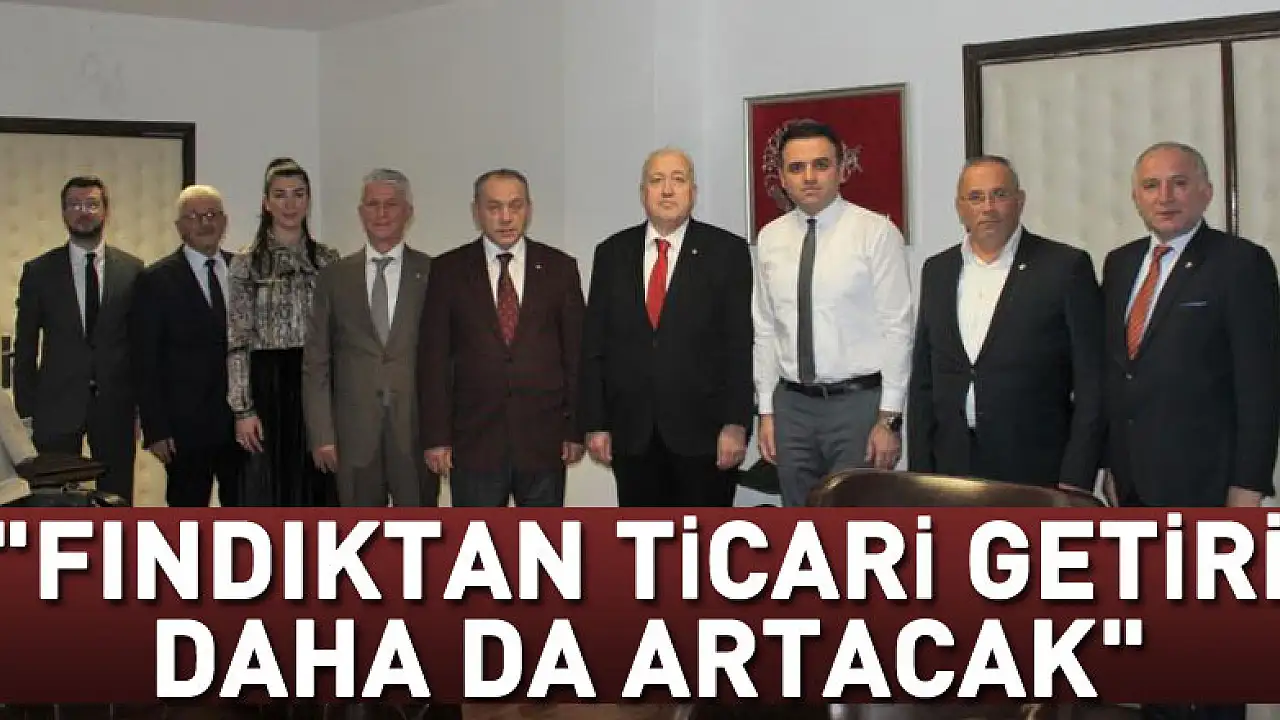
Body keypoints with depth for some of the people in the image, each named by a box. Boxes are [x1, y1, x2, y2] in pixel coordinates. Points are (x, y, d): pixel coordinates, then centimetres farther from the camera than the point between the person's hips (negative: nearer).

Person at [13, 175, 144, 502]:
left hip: (115, 404, 0)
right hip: (57, 405, 0)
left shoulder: (132, 270, 4)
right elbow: (25, 347, 5)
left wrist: (140, 404, 3)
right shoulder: (38, 271, 4)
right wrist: (26, 410, 1)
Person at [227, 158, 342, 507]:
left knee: (317, 490, 7)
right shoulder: (246, 263, -1)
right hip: (269, 387, -3)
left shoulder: (328, 259, 8)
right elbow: (237, 343, -4)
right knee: (270, 495, 3)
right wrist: (243, 409, -10)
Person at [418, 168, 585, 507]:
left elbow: (576, 352, 5)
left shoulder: (560, 268, 4)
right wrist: (436, 436, -4)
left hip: (544, 440, 1)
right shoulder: (448, 271, 2)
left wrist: (576, 429, 1)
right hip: (474, 440, -1)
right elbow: (433, 358, 1)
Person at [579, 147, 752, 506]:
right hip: (631, 433, 3)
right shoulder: (612, 253, 8)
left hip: (704, 430, -2)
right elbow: (594, 344, 7)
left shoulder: (727, 251, -1)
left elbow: (740, 344, -5)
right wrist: (595, 423, 2)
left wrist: (735, 424, -10)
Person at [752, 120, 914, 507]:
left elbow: (897, 329, -8)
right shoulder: (769, 239, 7)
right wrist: (766, 412, 8)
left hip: (859, 402, -4)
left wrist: (889, 418, -11)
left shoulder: (876, 232, -6)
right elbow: (765, 331, 10)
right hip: (792, 405, 4)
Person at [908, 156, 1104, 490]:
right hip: (953, 470, 4)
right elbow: (923, 379, 13)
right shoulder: (936, 270, 11)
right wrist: (920, 471, 7)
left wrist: (1076, 481, -10)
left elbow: (1092, 382, -5)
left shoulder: (1066, 267, -3)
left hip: (1036, 475, -3)